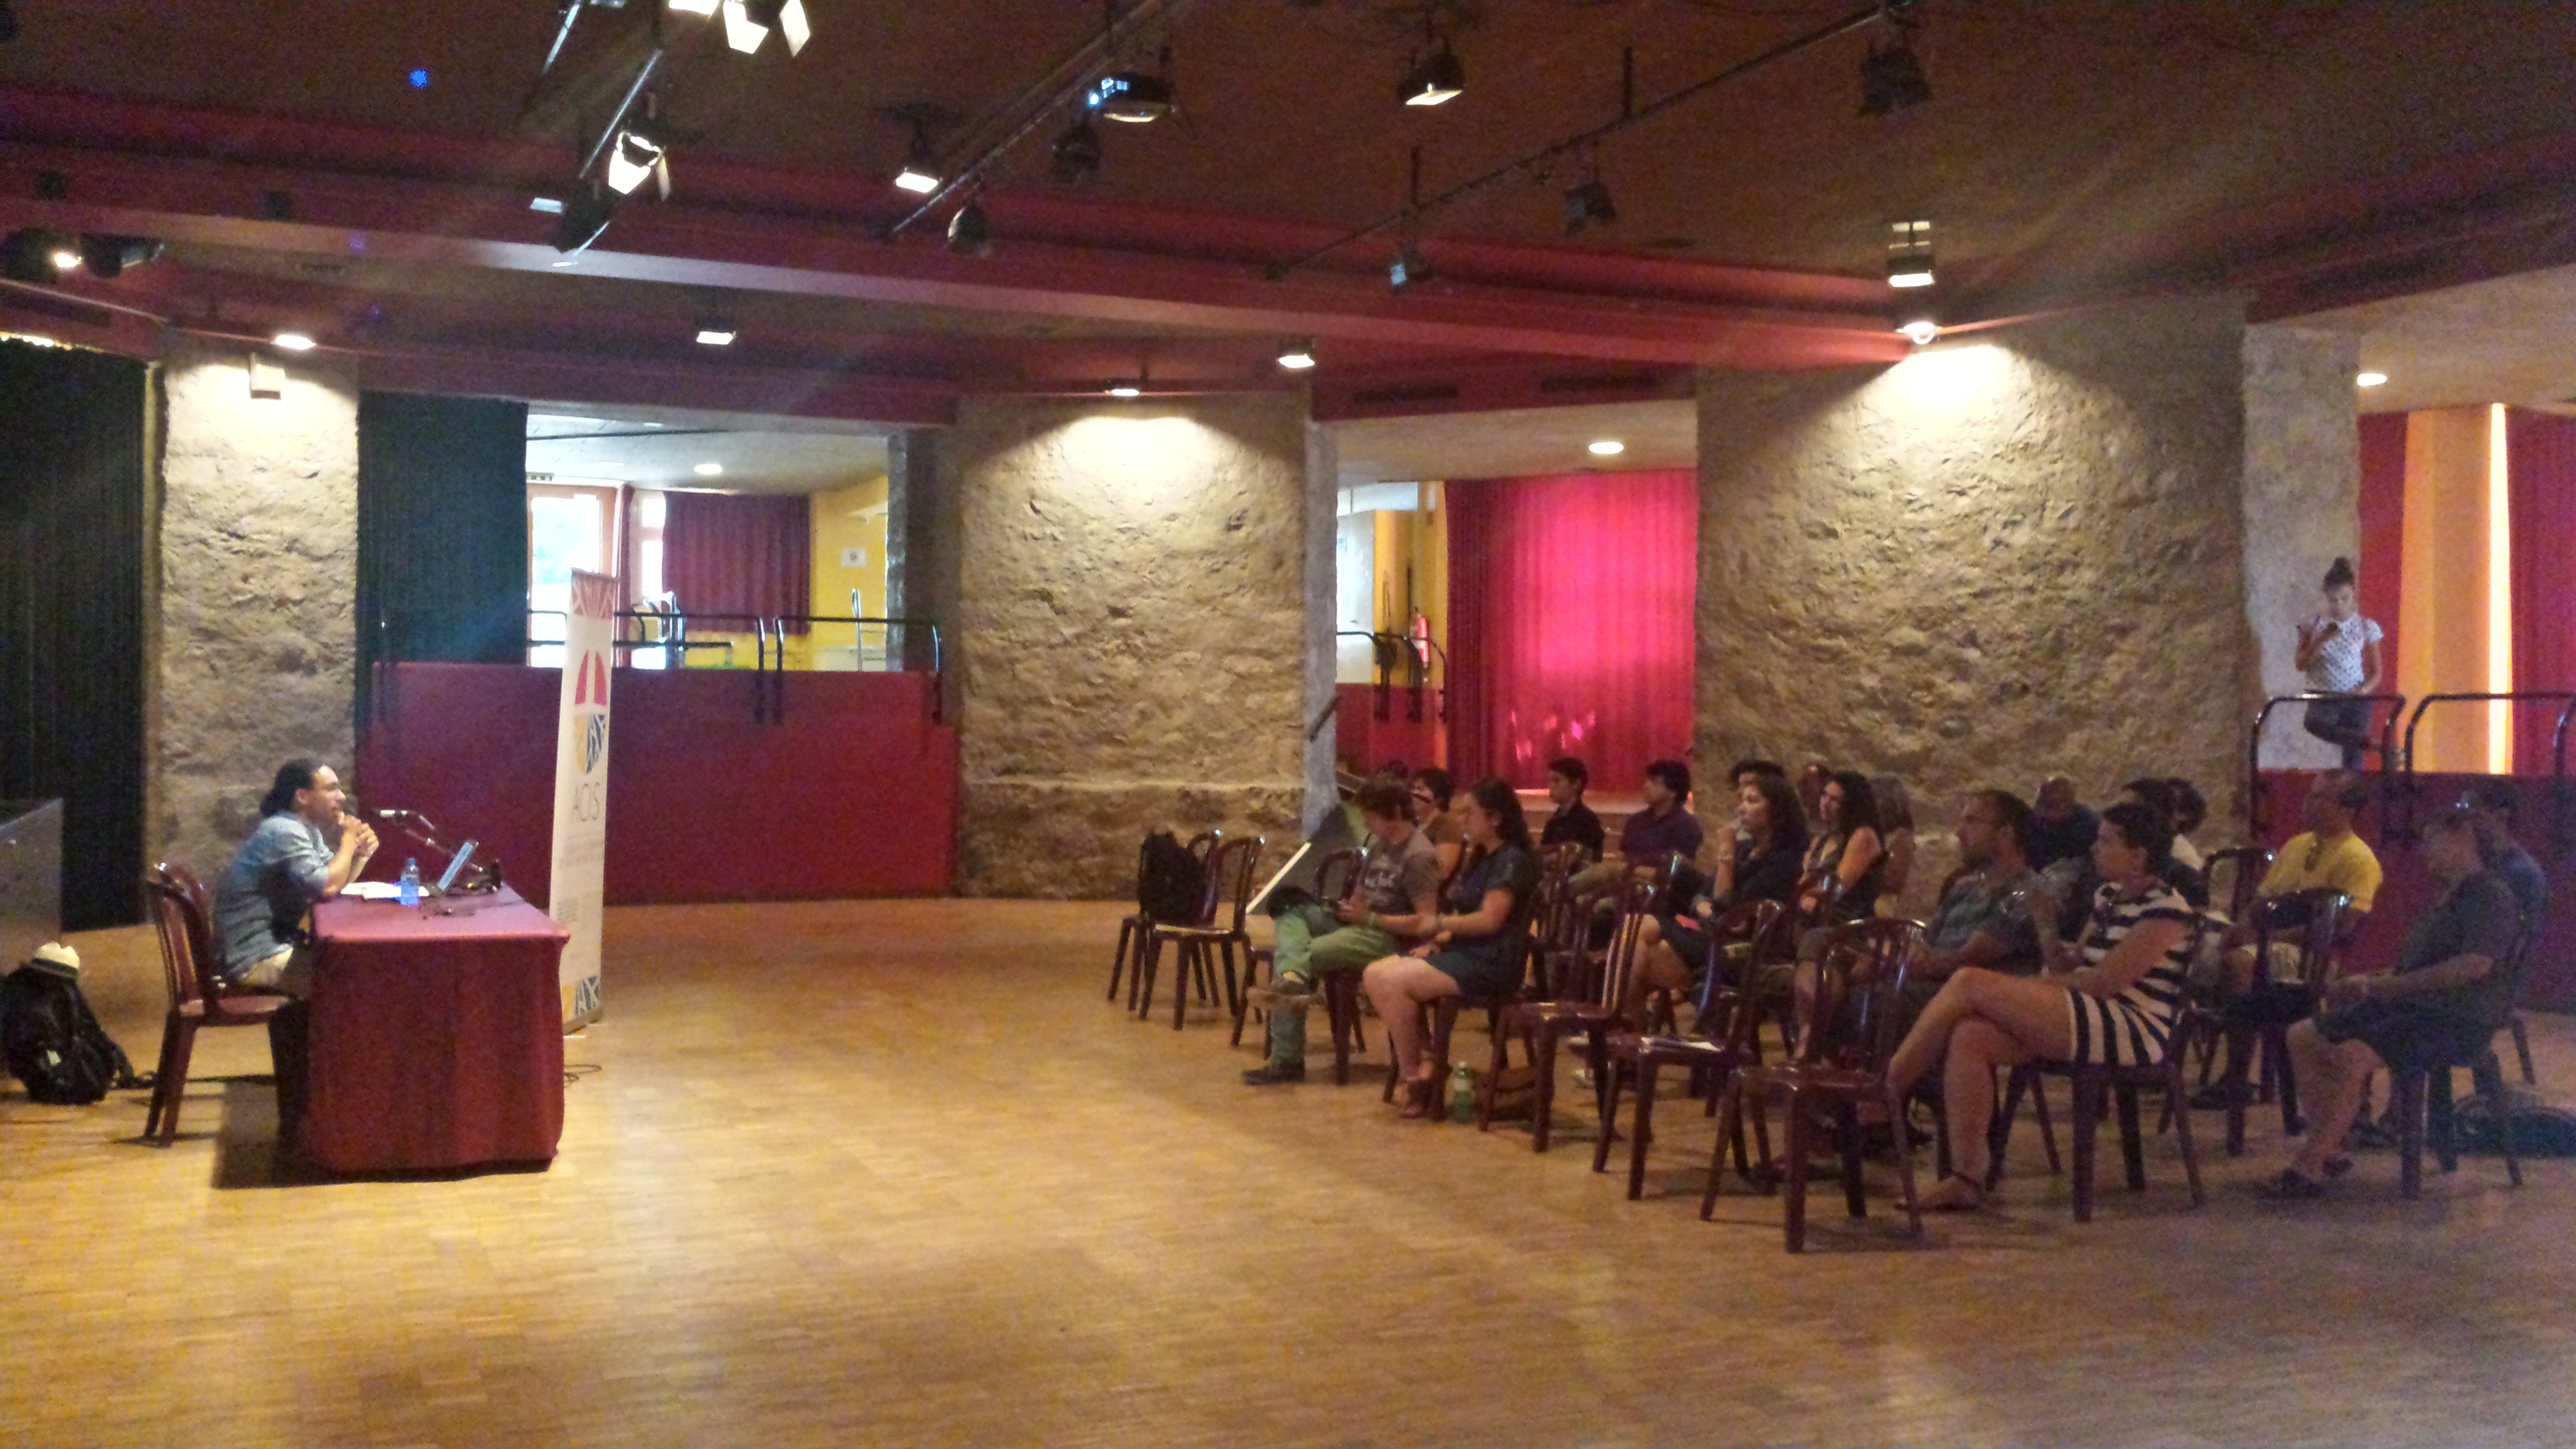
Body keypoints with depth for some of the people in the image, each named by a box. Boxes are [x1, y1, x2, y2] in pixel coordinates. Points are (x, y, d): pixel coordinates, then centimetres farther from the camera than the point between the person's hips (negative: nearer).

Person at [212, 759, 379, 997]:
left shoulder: (307, 830, 11)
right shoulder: (284, 831, -20)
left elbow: (335, 881, 13)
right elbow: (328, 888, -28)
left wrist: (361, 854, -5)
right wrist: (349, 839, -14)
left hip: (279, 945, 10)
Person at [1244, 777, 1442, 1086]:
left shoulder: (1419, 856, -13)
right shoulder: (1377, 843, 15)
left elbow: (1426, 922, -18)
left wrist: (1368, 918, -18)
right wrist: (1349, 906, -2)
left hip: (1387, 937, -9)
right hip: (1358, 924, 9)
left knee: (1305, 955, -23)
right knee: (1290, 911, -13)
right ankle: (1292, 976, -41)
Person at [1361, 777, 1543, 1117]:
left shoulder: (1512, 861, -10)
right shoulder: (1480, 858, 21)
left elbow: (1490, 919, -20)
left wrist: (1440, 924, -18)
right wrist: (1438, 940, 4)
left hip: (1491, 962, -10)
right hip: (1461, 951, 10)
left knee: (1394, 983, -25)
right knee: (1374, 975, -7)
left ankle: (1413, 1076, -11)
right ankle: (1418, 1064, -10)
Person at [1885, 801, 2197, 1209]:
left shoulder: (2164, 911, -8)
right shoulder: (2108, 897, 20)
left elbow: (2102, 982, -15)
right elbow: (2073, 967, 18)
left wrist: (2030, 987, -4)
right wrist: (2046, 933, -1)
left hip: (2134, 1030, -9)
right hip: (2092, 1022, 9)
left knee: (1968, 982, -20)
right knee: (1969, 1035, -17)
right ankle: (1967, 1178, -18)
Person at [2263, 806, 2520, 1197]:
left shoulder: (2490, 895, -9)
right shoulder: (2445, 898, 22)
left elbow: (2476, 965, -24)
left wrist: (2383, 985, -22)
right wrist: (2369, 983, 3)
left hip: (2456, 1019, -10)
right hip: (2413, 1007, 10)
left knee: (2350, 1057, -31)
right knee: (2303, 1037, 2)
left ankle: (2307, 1169, -26)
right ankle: (2331, 1150, 0)